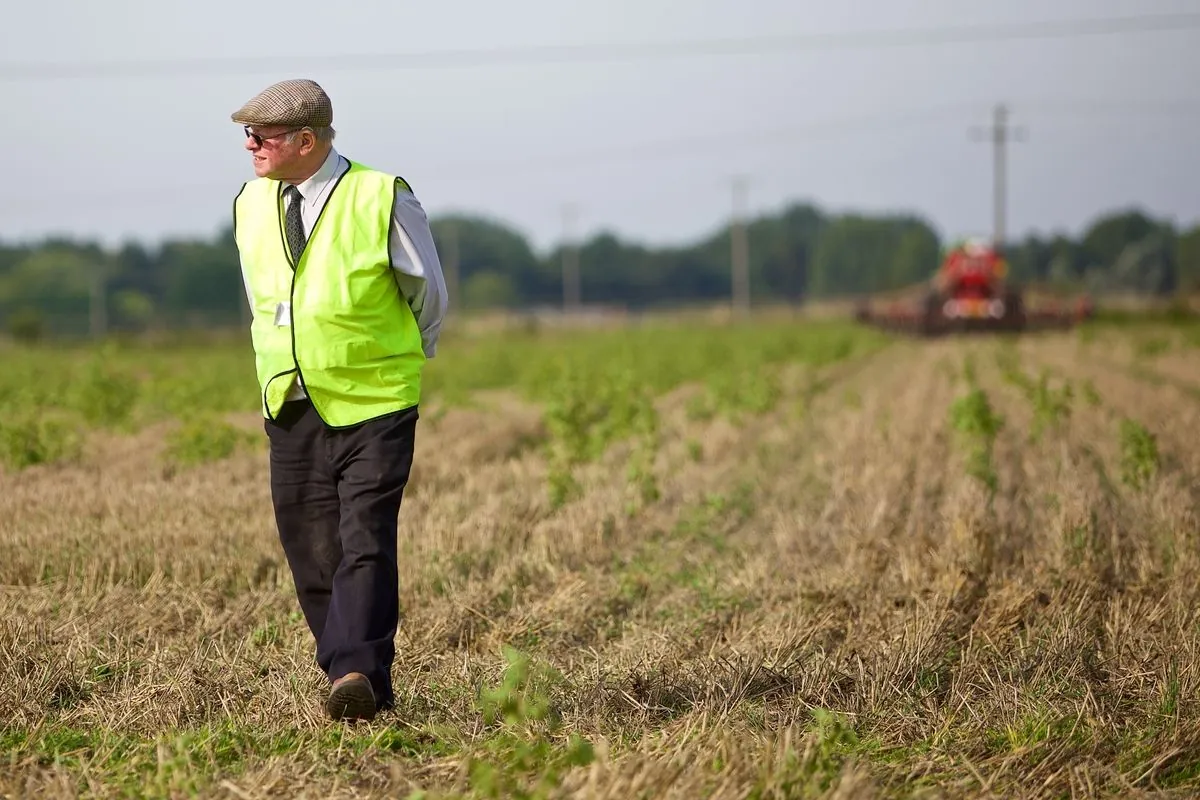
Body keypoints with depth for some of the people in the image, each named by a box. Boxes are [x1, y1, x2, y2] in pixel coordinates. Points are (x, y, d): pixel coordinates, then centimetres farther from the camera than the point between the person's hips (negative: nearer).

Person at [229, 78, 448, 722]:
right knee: (310, 550, 3)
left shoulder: (383, 199, -10)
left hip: (375, 408, -5)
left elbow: (428, 296, 6)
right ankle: (366, 689, 13)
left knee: (365, 542, -15)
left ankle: (356, 674, -20)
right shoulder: (251, 204, 5)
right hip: (291, 408, 5)